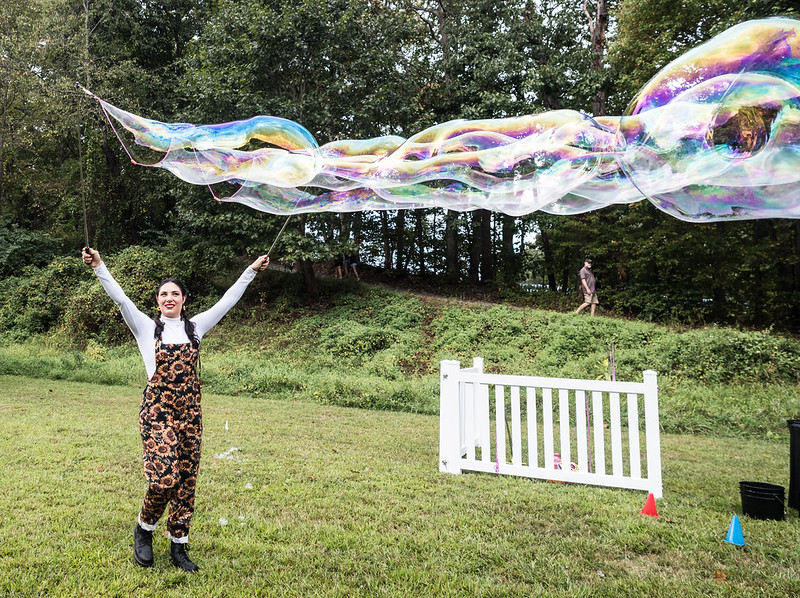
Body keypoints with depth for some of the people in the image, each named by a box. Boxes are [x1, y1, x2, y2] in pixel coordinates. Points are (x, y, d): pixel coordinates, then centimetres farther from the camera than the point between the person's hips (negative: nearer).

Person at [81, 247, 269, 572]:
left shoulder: (195, 327, 10)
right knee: (164, 478, -15)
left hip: (189, 413, 3)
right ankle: (143, 530, 15)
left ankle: (178, 546, 22)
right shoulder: (147, 327, 4)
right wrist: (98, 267, -19)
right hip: (157, 411, -3)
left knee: (186, 481, 7)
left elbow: (227, 301, 9)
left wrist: (252, 270, 7)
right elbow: (120, 298, -8)